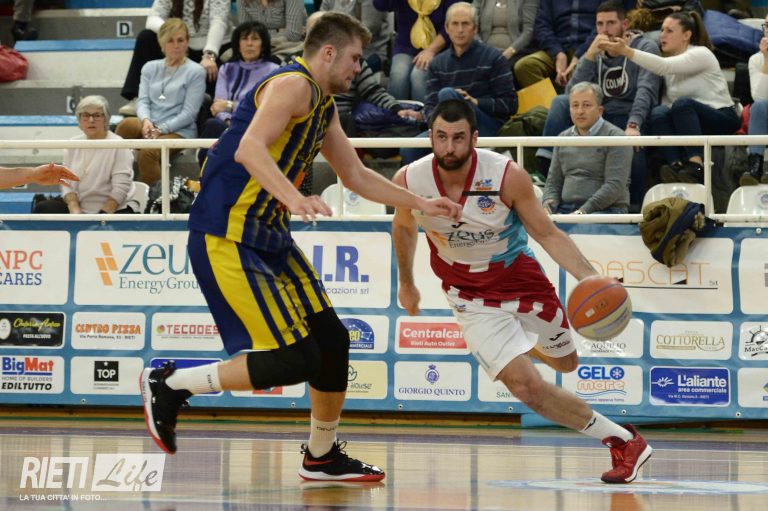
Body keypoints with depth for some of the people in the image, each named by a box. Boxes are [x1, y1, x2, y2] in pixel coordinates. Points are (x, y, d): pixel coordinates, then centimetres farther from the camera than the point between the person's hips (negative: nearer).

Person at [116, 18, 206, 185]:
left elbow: (188, 113, -3)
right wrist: (146, 121, -14)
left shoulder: (195, 72, 3)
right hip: (150, 127, 4)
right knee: (126, 125, -31)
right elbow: (143, 101, 9)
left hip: (179, 132, -4)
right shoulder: (150, 68, 19)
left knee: (148, 153, -34)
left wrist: (161, 129, -14)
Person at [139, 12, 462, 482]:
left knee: (332, 340, 11)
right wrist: (293, 198, -44)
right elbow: (249, 149, -30)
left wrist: (422, 205, 25)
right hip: (227, 237, -10)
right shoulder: (293, 85, -14)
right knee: (294, 360, -15)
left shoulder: (324, 106, 17)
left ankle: (322, 457, 27)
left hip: (270, 238, 10)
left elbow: (356, 176, 29)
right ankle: (170, 385, -3)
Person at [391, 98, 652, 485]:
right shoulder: (409, 181, -19)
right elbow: (404, 227, 5)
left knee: (565, 362, 19)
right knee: (527, 388, -13)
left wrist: (588, 276, -29)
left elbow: (547, 233, -15)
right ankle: (621, 441, 1)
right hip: (472, 298, 0)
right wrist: (406, 283, 18)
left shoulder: (507, 176, -24)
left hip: (521, 278, 0)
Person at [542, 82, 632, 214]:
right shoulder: (563, 138, 20)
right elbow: (553, 182, 22)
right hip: (566, 208, 5)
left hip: (606, 209, -5)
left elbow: (615, 185, -11)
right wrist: (548, 203, -2)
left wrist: (583, 211, -20)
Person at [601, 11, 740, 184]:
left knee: (682, 104, -34)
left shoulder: (701, 54, -6)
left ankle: (696, 167, -45)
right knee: (658, 113, -24)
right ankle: (676, 165, -44)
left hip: (722, 117, -5)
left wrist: (627, 51, -30)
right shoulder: (670, 64, 16)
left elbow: (664, 66, -23)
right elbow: (666, 102, 6)